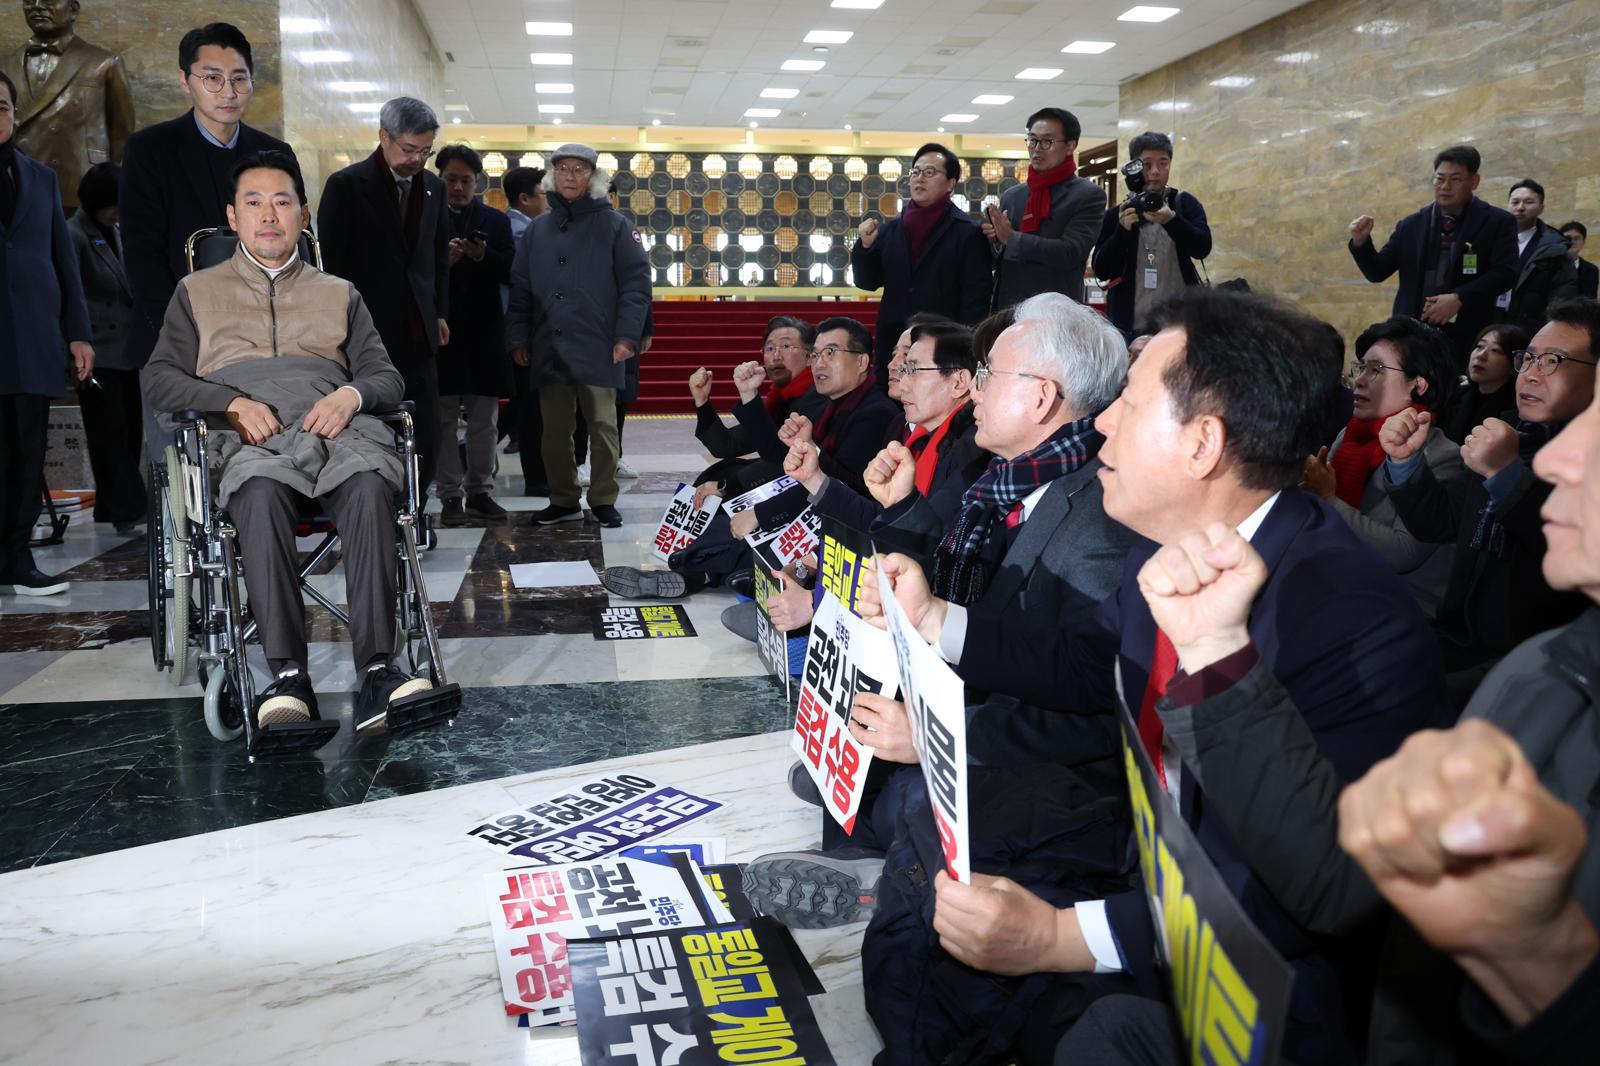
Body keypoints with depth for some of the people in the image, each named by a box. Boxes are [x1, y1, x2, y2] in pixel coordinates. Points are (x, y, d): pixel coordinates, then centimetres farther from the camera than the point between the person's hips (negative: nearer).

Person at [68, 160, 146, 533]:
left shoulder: (116, 233, 16)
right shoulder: (74, 235, -6)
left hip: (126, 351, 7)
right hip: (98, 355, -7)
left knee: (129, 432, 6)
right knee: (111, 433, -8)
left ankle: (111, 509, 13)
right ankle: (129, 509, -10)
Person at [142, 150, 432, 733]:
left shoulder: (340, 293, 31)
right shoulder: (197, 291, 28)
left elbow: (387, 376, 19)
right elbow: (160, 378, 14)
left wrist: (352, 394, -7)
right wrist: (232, 402, -7)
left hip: (335, 422, 1)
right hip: (250, 436, -1)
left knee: (370, 485, -37)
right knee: (261, 493, -39)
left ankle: (376, 671, -45)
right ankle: (288, 678, -44)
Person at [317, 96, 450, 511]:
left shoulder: (433, 188, 12)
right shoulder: (346, 185, -5)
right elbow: (330, 263, -5)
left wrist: (439, 313, 13)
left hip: (417, 335, 5)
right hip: (367, 334, -5)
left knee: (424, 440, 3)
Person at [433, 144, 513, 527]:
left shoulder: (495, 220, 10)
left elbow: (511, 272, 1)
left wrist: (483, 256, -16)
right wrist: (442, 260, -18)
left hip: (485, 333, 2)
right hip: (442, 330, -2)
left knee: (483, 420, 6)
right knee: (444, 419, 0)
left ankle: (479, 491, 15)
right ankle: (450, 496, 6)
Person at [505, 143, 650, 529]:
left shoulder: (614, 225, 2)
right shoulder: (537, 229, 14)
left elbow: (636, 283, -3)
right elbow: (520, 289, 14)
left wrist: (627, 336, -11)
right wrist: (518, 338, 7)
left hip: (597, 349, -4)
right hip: (549, 350, 4)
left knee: (602, 426, 0)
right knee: (554, 431, 7)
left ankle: (603, 501, 11)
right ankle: (564, 501, 18)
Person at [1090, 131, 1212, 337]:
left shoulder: (1185, 204, 8)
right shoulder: (1116, 214, 9)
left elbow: (1202, 248, -8)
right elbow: (1101, 271, 1)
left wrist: (1171, 219, -25)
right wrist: (1123, 229, -14)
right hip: (1129, 326, 1)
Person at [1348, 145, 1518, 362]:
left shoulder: (1498, 223, 4)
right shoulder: (1411, 225, 13)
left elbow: (1505, 273, -6)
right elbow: (1377, 272, 13)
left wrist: (1459, 299, -19)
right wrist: (1361, 241, -5)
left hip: (1466, 338, -2)